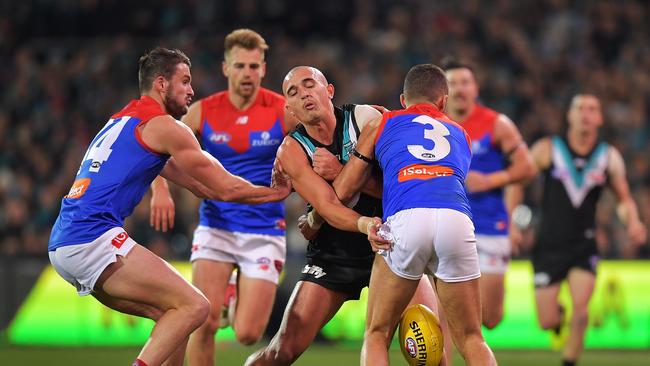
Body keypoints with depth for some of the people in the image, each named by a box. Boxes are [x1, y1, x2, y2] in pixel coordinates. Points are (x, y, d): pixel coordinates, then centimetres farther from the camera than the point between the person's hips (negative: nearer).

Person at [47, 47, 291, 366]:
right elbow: (224, 188, 1)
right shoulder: (163, 126, -3)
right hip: (94, 238, -9)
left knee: (171, 314, 15)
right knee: (194, 306, -10)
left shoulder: (123, 121, 26)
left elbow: (204, 186, 30)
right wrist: (276, 193, 17)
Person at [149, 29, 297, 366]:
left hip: (264, 231, -1)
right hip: (215, 227, 1)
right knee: (205, 320, -17)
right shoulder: (204, 112, 0)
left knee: (247, 334, -7)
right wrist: (160, 190, -9)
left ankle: (238, 296, 29)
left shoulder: (282, 111, -5)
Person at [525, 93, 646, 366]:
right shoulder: (547, 149, -5)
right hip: (549, 245, -1)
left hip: (584, 246, 1)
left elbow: (624, 199, 11)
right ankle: (558, 314, 36)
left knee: (580, 311, -19)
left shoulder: (609, 157, 1)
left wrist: (633, 222, -10)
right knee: (546, 322, -1)